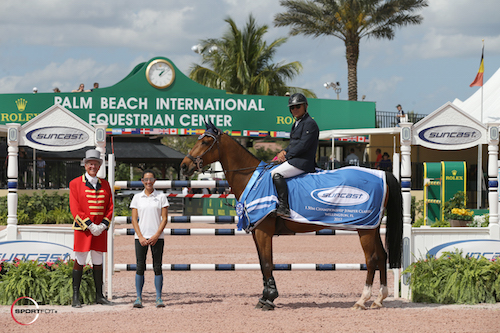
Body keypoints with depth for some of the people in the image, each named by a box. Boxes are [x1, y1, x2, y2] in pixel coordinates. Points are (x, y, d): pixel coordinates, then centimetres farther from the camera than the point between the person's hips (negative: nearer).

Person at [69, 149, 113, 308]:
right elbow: (75, 208, -7)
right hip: (82, 229, -4)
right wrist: (90, 226, -15)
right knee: (79, 262, -4)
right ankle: (76, 297, -2)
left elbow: (110, 207, 10)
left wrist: (103, 225, -6)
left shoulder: (105, 185, 12)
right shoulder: (75, 183, -1)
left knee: (98, 263, 8)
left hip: (100, 230, 4)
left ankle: (99, 296, 14)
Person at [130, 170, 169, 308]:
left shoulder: (161, 197, 4)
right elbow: (134, 219, 4)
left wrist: (156, 236, -10)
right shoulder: (137, 197, 7)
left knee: (157, 267, -1)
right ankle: (138, 298, 0)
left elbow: (164, 219, 1)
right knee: (140, 267, -3)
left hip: (157, 237, -1)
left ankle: (159, 298, 2)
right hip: (141, 236, 1)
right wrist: (141, 237, -8)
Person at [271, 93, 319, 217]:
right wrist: (284, 151, 2)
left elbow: (303, 145, -19)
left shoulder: (310, 124, -11)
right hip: (294, 160, 11)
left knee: (276, 174, -26)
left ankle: (284, 207, -30)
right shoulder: (296, 124, 20)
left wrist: (286, 156, -14)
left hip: (303, 162, -11)